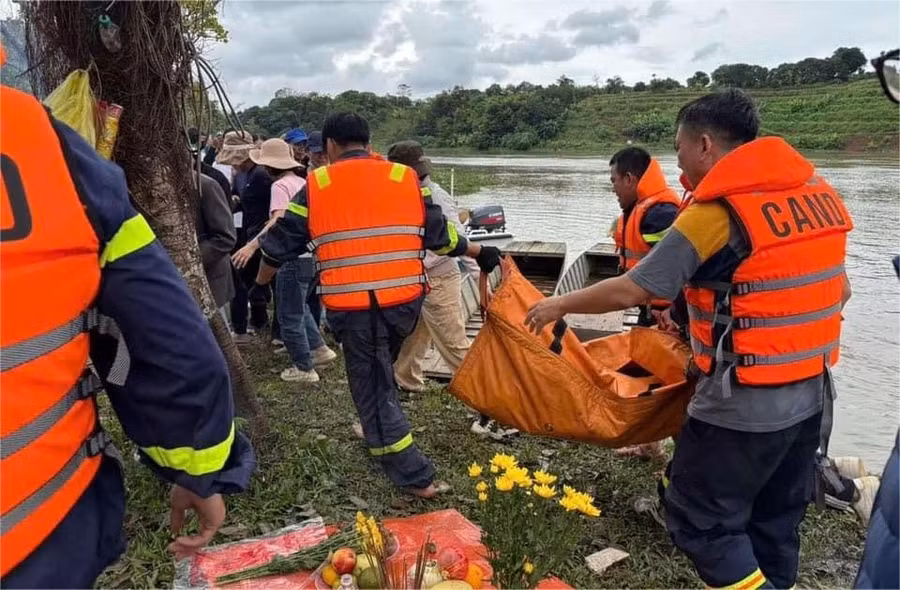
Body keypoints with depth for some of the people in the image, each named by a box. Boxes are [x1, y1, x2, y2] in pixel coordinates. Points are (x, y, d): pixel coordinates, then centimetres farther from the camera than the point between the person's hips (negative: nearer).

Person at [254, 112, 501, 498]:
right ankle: (379, 433, 42)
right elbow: (439, 235, 9)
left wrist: (260, 284, 29)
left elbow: (281, 243, 12)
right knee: (381, 376, 28)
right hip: (404, 301, 3)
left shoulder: (316, 186, 5)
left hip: (353, 307, -3)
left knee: (372, 390, 9)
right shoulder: (404, 178, 8)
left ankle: (416, 478, 10)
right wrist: (479, 253, 24)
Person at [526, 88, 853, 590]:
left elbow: (630, 291, -15)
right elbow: (839, 290, 13)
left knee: (702, 520, 6)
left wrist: (560, 305, -1)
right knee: (775, 521, 21)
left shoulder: (715, 211, -18)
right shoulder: (817, 192, 6)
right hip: (812, 395, 8)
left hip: (744, 405, -8)